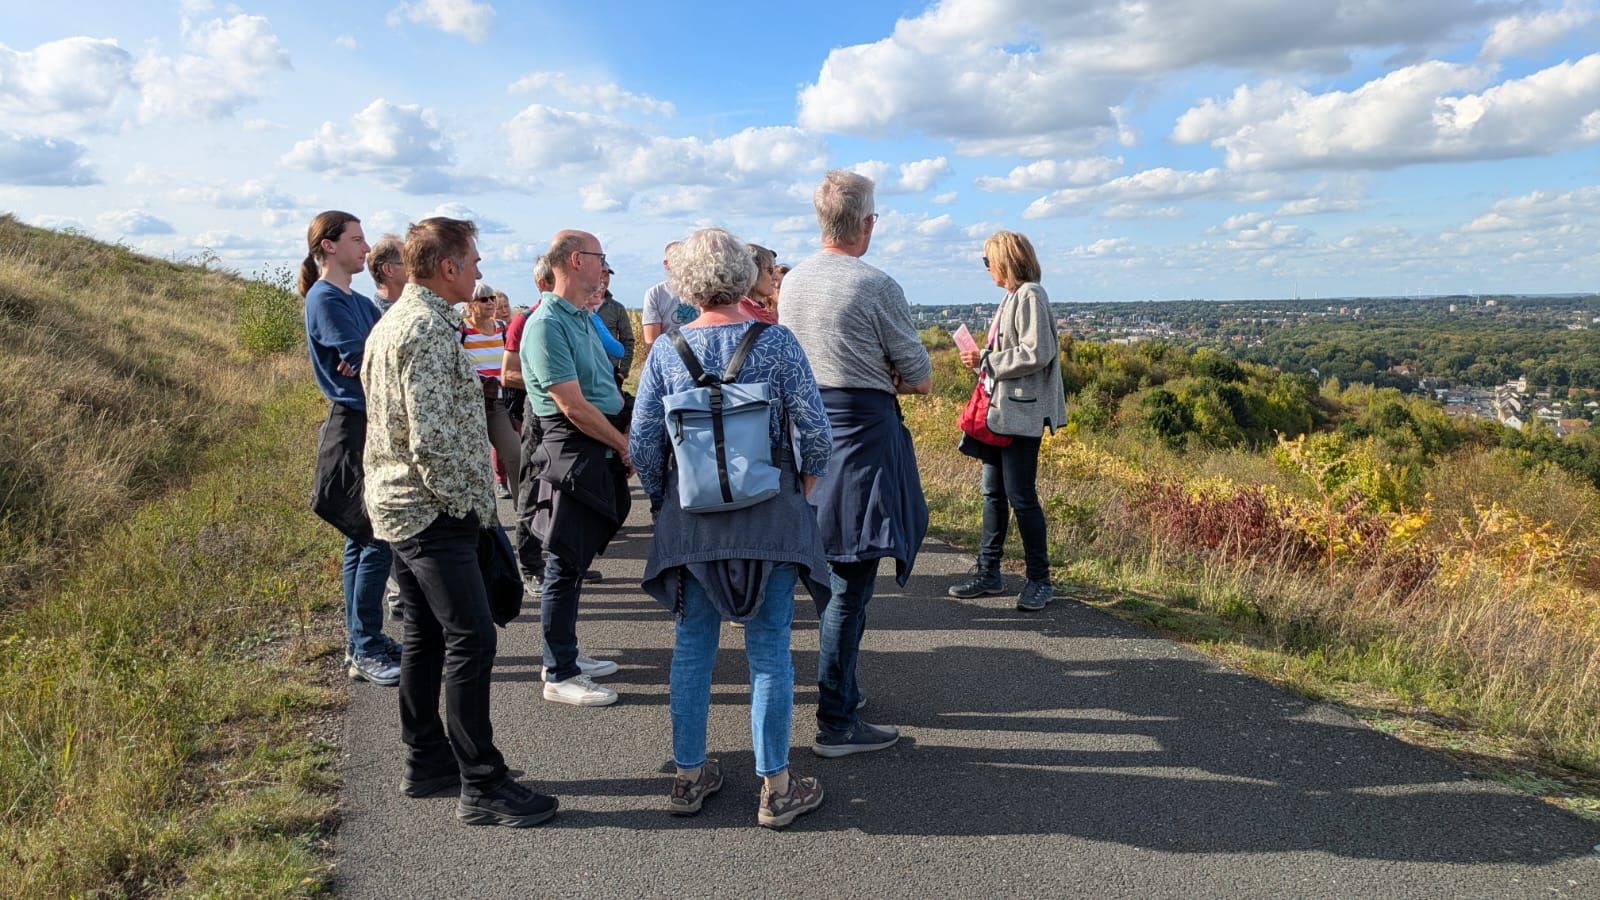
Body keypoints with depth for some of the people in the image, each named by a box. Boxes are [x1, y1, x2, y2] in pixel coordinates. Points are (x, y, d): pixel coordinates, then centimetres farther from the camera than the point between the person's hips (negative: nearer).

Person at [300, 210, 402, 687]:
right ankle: (365, 652, 1)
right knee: (377, 539, -7)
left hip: (372, 428, 9)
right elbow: (363, 365, -18)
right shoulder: (325, 299, -11)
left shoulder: (360, 303, 16)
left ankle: (363, 641, 22)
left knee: (363, 538, 13)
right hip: (354, 428, -9)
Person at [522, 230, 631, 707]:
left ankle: (566, 653, 29)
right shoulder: (548, 324, -16)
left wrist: (623, 445, 7)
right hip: (571, 451, -9)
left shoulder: (583, 319, 15)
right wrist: (626, 445, -11)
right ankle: (559, 675, 8)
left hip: (600, 451, 10)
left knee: (575, 559, 17)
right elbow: (573, 405, -20)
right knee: (565, 564, -2)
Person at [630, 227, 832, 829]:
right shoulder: (777, 342, -8)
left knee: (693, 646, 13)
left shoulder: (666, 351, -3)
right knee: (769, 649, 6)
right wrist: (805, 484, 8)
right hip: (770, 515, -2)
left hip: (691, 518, 2)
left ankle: (689, 777, 24)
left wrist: (663, 494, 15)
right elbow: (814, 430, -10)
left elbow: (642, 444, -2)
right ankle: (775, 788, 14)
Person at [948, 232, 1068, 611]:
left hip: (1021, 414, -10)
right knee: (993, 492, 12)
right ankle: (988, 572, 20)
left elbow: (1036, 354, -21)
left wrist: (986, 360, -14)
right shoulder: (1011, 298, 16)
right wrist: (981, 360, 6)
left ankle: (1039, 579, 7)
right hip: (1000, 411, 10)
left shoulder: (1030, 296, -12)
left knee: (1021, 496, -5)